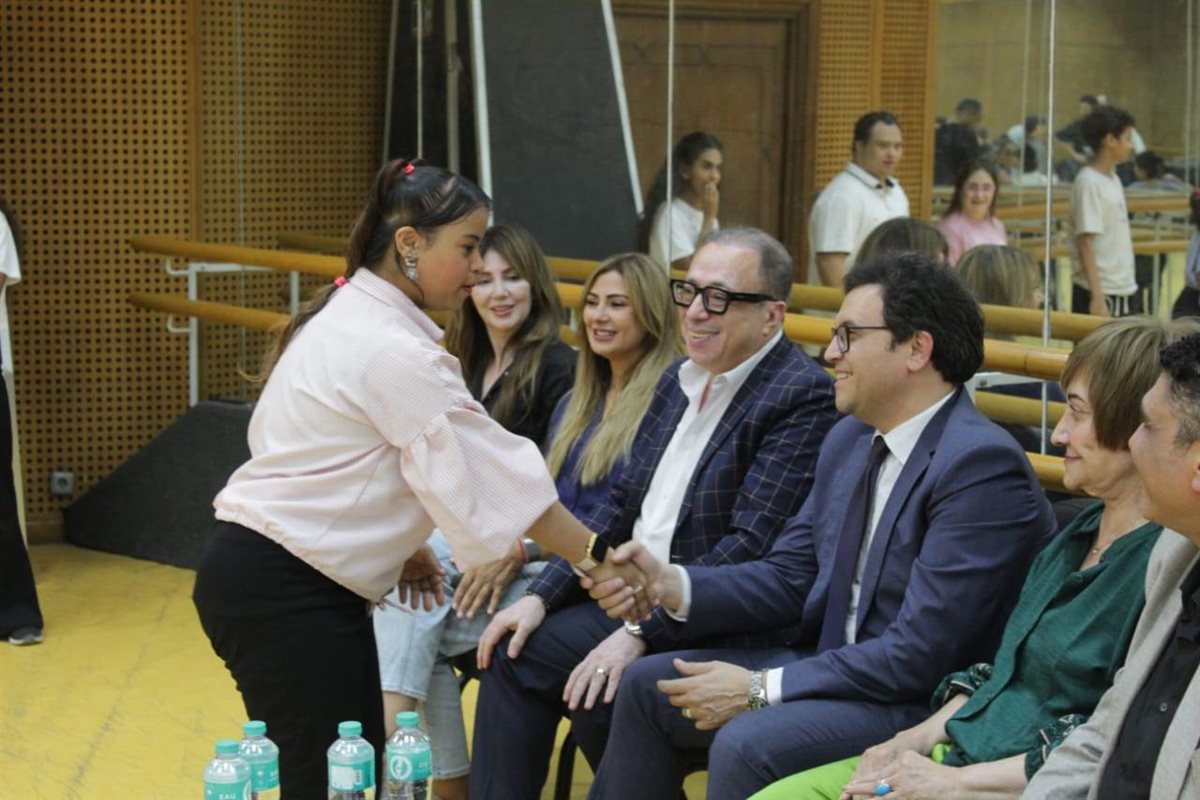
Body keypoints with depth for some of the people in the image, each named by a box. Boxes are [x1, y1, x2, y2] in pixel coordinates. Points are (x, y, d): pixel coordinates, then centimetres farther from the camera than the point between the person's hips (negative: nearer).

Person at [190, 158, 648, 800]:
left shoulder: (352, 316, 12)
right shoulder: (392, 349, -19)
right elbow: (494, 468, -17)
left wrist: (398, 547, 12)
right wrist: (596, 560, -10)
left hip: (301, 578, 10)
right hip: (279, 588, -10)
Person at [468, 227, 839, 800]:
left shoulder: (803, 397, -16)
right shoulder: (680, 379, 12)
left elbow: (752, 545, -22)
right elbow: (623, 504, 15)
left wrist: (642, 631, -23)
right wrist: (542, 596, 4)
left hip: (721, 627, -8)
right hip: (635, 596, 9)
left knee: (595, 687, -24)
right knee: (514, 651, -1)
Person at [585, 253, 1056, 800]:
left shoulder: (982, 465, -21)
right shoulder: (849, 440, 7)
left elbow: (920, 653, -24)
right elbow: (788, 579, 11)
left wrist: (761, 688, -21)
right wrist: (668, 585, -6)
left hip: (926, 702, -9)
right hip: (834, 662, 9)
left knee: (746, 743, -29)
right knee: (648, 686, 7)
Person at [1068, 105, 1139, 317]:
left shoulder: (1113, 179, 12)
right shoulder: (1088, 182, -14)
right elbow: (1085, 243, -18)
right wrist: (1097, 297, -22)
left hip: (1126, 290, 9)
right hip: (1101, 294, -9)